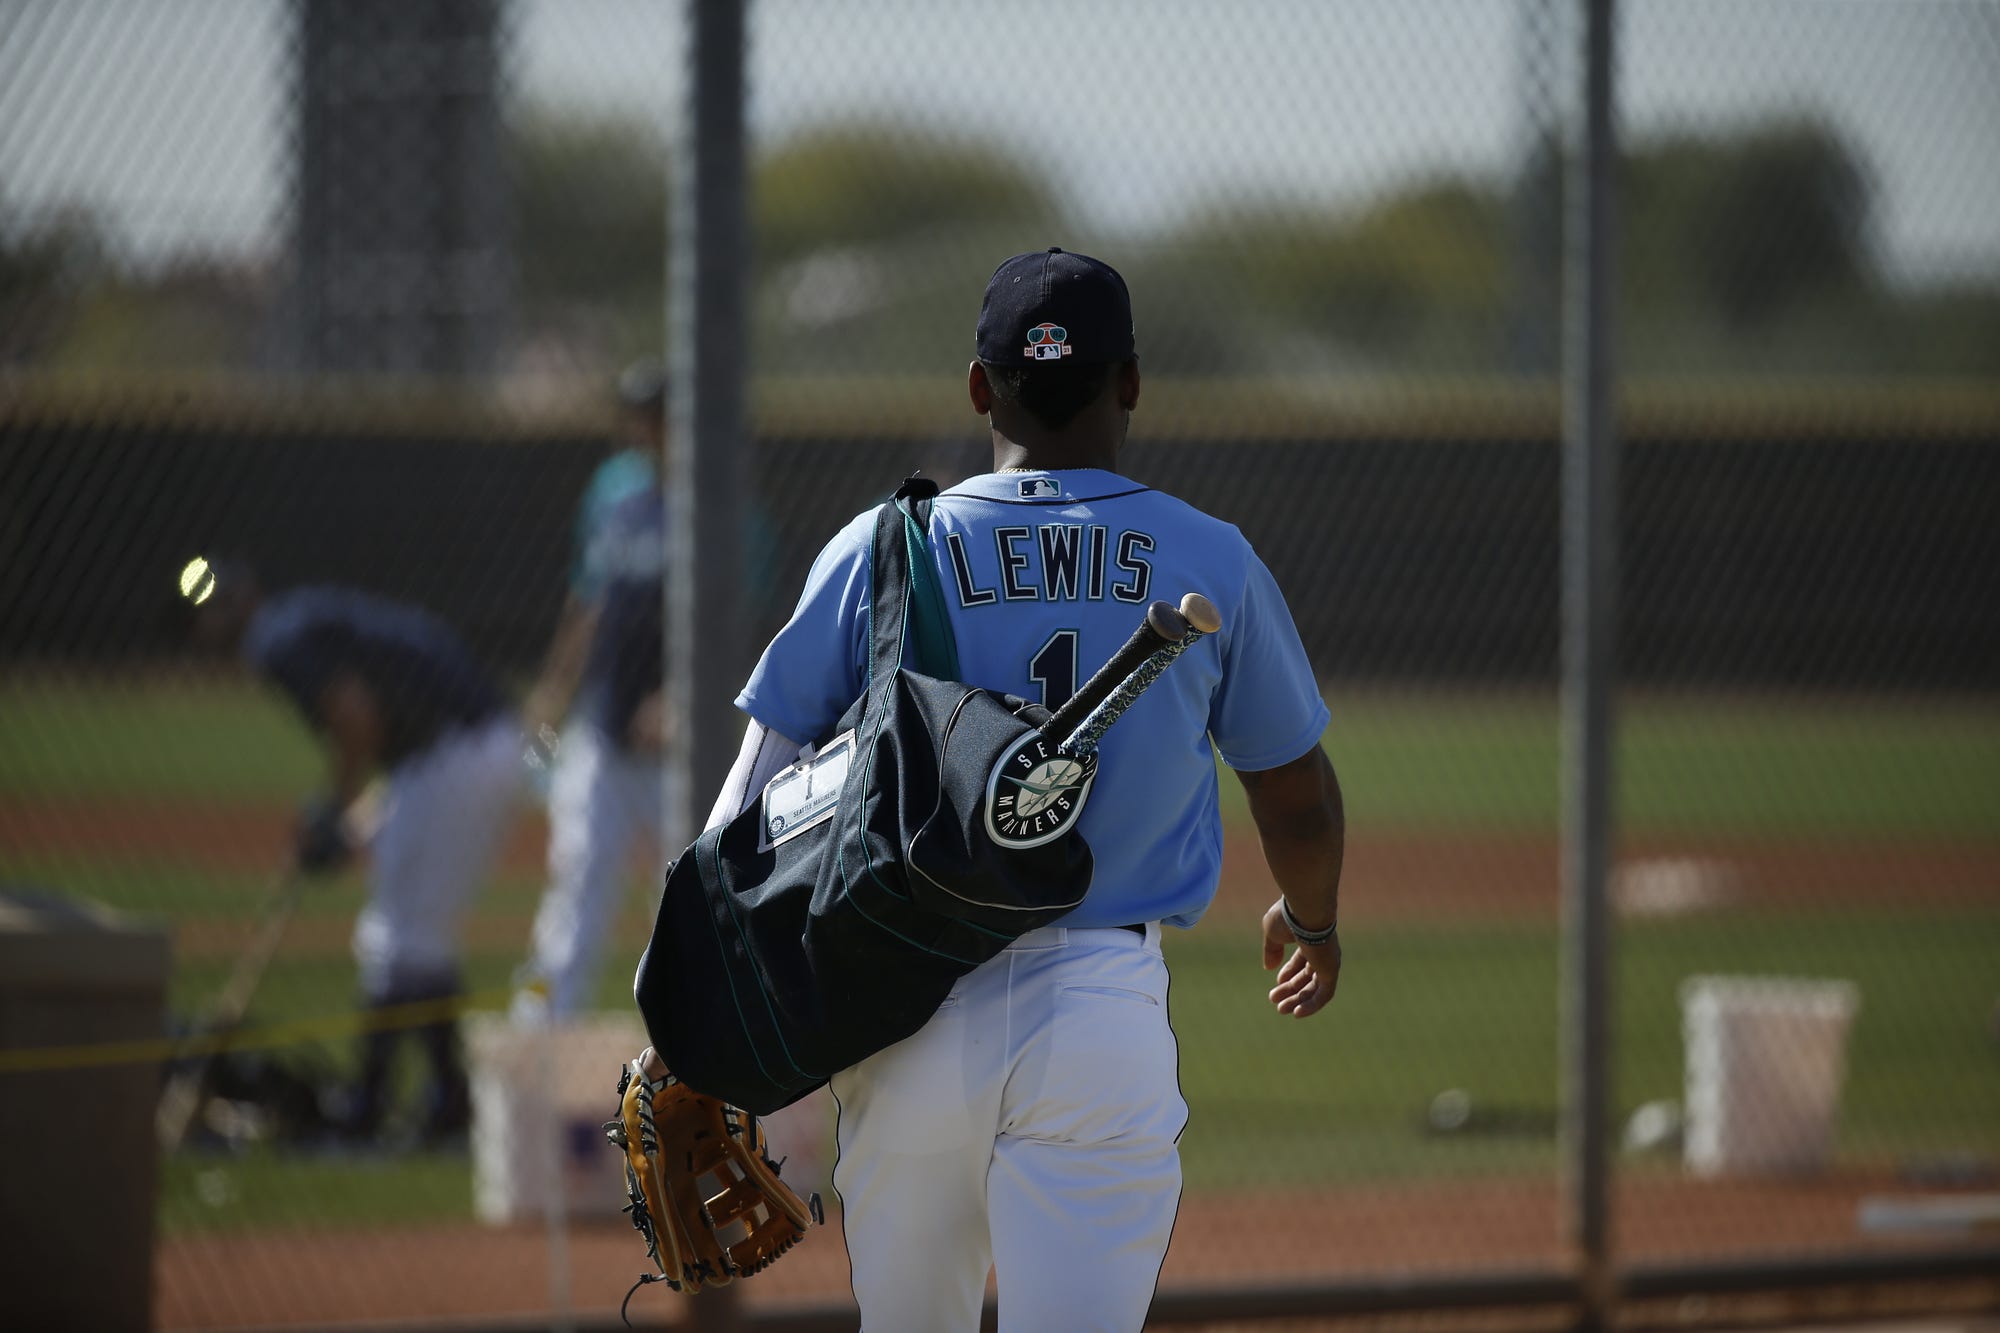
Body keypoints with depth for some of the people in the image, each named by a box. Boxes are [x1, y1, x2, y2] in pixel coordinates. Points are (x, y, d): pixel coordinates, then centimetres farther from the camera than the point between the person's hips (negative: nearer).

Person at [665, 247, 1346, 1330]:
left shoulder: (878, 553, 3)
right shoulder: (1210, 563, 4)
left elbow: (755, 810, 1)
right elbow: (1298, 797, 16)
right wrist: (1309, 920, 38)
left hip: (910, 1025, 1)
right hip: (1104, 1018, -1)